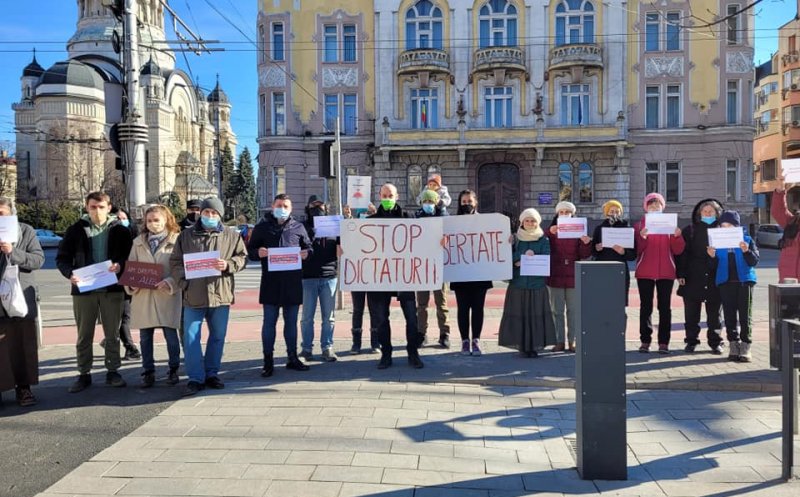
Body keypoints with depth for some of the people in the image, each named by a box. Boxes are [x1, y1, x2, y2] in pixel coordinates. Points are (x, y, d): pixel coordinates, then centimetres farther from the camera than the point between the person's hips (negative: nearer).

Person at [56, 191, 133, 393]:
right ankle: (84, 374, 18)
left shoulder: (120, 230, 2)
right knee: (84, 335, 8)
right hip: (84, 289, 0)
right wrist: (70, 273, -16)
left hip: (112, 289, 0)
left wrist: (120, 265, -20)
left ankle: (113, 371, 19)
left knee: (113, 334, 7)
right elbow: (62, 257, 3)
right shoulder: (76, 230, 3)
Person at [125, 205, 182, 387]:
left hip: (167, 296, -4)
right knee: (145, 337, 9)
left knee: (171, 335, 2)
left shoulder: (176, 240, -2)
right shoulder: (139, 242, 13)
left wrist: (170, 283, -21)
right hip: (143, 295, 4)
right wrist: (131, 283, -6)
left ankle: (173, 370, 19)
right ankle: (148, 372, 21)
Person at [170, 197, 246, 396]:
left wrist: (228, 265, -15)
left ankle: (211, 373, 25)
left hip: (220, 294, 1)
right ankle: (195, 378, 7)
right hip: (193, 295, 0)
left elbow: (242, 257, 4)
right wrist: (183, 281, -4)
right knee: (191, 337, -2)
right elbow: (175, 262, 9)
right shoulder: (186, 235, 7)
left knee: (218, 336, 10)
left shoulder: (231, 235, 6)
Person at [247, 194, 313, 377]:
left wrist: (306, 253, -7)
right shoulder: (262, 227, 7)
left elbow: (308, 247, 16)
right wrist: (258, 253, -15)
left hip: (293, 282, 2)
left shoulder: (298, 227, 10)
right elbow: (250, 250, 8)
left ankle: (292, 358, 21)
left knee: (291, 321, 11)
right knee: (269, 322, 2)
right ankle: (268, 361, 11)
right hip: (270, 282, -2)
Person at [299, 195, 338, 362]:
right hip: (308, 277, -1)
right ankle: (307, 348, 15)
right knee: (307, 316, 5)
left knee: (328, 317, 6)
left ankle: (327, 347, 14)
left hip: (329, 277, 2)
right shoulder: (303, 227, 5)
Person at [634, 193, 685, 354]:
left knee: (665, 307, 1)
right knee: (646, 306, 1)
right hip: (644, 272, -1)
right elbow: (635, 249, -4)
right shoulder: (640, 225, 7)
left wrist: (677, 236, -14)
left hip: (666, 272, 1)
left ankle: (664, 342, 4)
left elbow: (678, 250, 4)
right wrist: (642, 237, -22)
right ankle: (645, 341, 4)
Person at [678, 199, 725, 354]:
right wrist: (681, 274, -5)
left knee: (714, 312, 6)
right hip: (693, 278, 0)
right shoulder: (690, 230, 6)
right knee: (691, 312, 5)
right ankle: (691, 341, 16)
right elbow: (682, 253, 2)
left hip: (715, 278, 0)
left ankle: (715, 342, 16)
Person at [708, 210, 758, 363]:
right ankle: (733, 345, 11)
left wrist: (747, 251, -20)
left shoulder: (747, 240, 2)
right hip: (725, 282, 2)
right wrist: (712, 256, -13)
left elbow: (755, 261, -2)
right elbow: (714, 266, 8)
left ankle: (745, 346, 3)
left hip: (744, 281, -2)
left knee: (745, 315, -1)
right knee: (730, 315, 5)